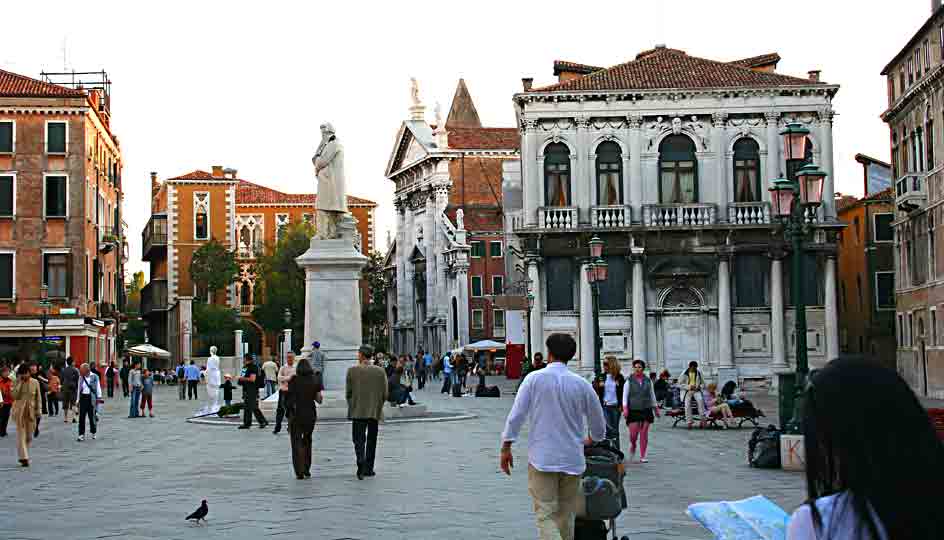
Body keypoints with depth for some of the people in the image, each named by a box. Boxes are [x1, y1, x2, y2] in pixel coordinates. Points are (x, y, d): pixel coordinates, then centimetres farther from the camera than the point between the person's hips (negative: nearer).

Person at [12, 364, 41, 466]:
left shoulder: (35, 382, 2)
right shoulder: (17, 383, -1)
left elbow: (38, 397, 6)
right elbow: (14, 396, -13)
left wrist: (38, 410, 1)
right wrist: (19, 382, -14)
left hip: (31, 411, 2)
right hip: (19, 411, -2)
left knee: (29, 435, 10)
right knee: (21, 434, -8)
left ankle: (23, 455, 30)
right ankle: (24, 458, -9)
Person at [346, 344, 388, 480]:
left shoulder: (352, 370, -6)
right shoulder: (380, 371, -2)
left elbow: (348, 393, -2)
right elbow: (385, 394, 0)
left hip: (358, 412, -2)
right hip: (375, 412, 2)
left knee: (359, 440, 0)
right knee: (371, 440, 13)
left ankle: (361, 463, -23)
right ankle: (368, 468, 18)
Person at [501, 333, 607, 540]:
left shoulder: (534, 379, -4)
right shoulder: (581, 384, 2)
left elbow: (516, 416, -8)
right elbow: (599, 423, 11)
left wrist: (506, 448, 1)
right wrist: (592, 440, 32)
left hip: (541, 459, -2)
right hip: (572, 459, 3)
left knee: (545, 515, -4)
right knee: (566, 515, 16)